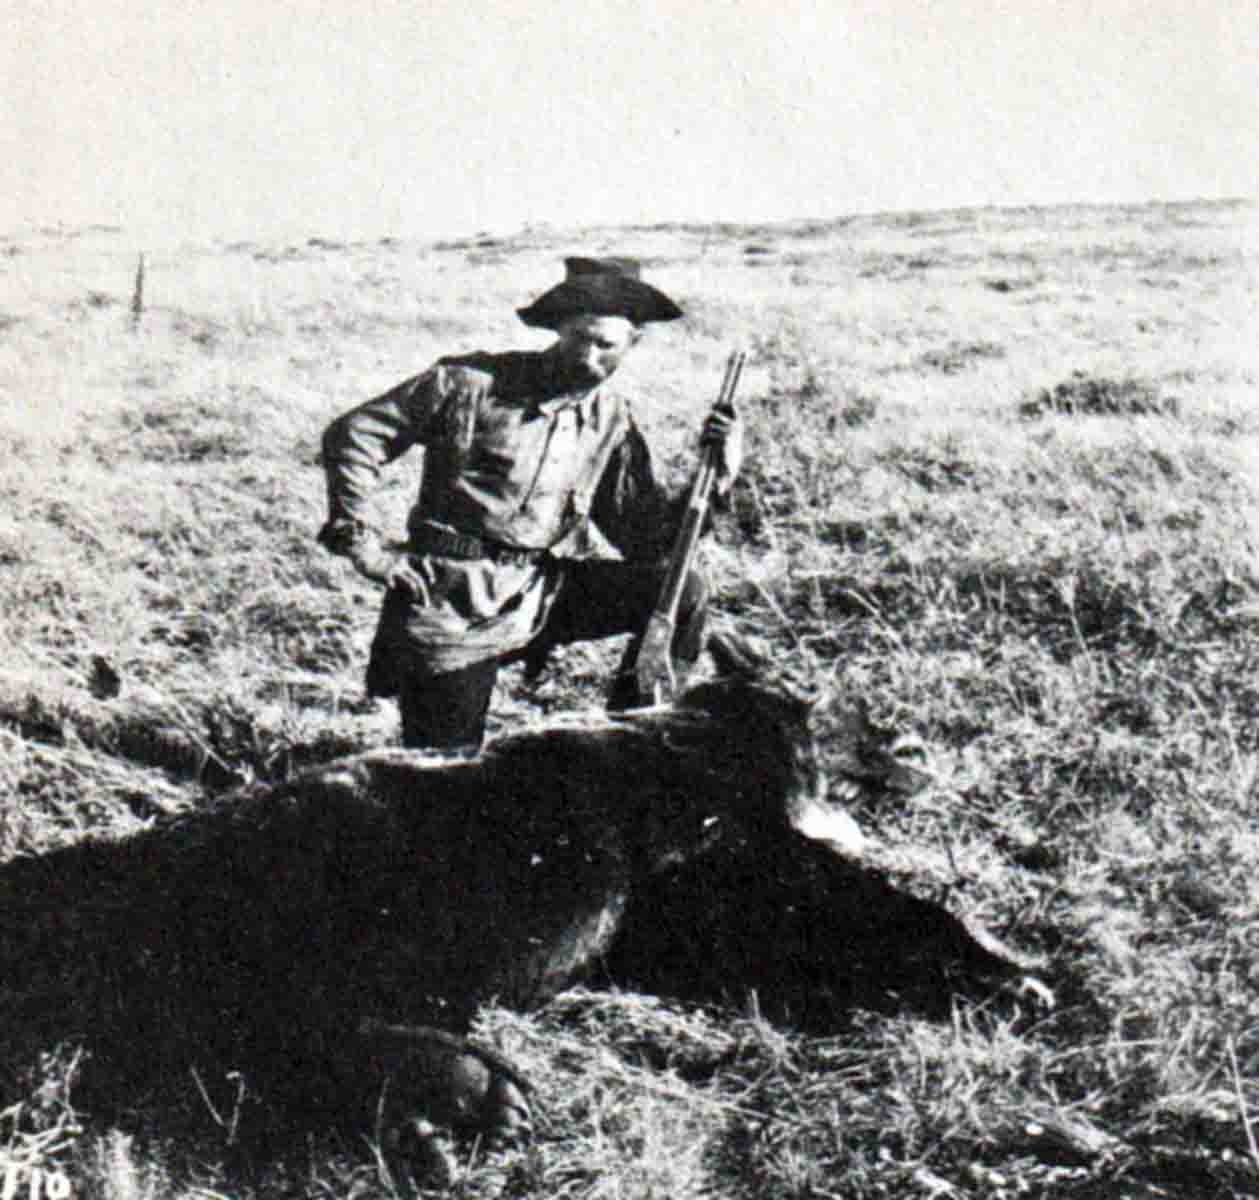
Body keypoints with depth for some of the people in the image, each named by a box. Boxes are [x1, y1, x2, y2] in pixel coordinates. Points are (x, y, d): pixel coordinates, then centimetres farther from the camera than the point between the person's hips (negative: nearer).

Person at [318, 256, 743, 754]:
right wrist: (362, 546, -10)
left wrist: (714, 477, -9)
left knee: (683, 592, -9)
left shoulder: (611, 420, 7)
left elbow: (646, 536, 6)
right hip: (451, 602, -4)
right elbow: (351, 434, -6)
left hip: (541, 595, 4)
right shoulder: (474, 383, -8)